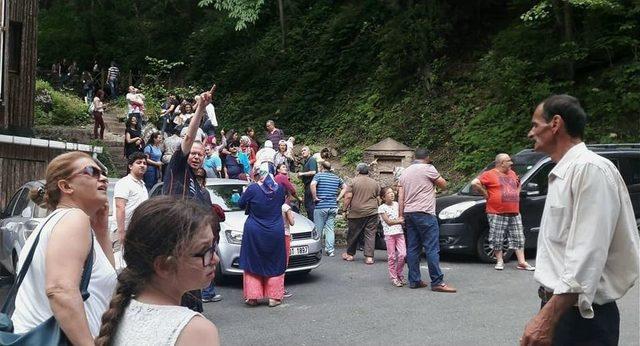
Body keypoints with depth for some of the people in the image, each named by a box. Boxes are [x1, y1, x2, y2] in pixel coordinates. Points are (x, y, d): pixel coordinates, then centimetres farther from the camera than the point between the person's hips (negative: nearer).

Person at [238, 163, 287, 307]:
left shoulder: (253, 189, -15)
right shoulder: (279, 189, -6)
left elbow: (241, 204, 0)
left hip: (254, 233, -2)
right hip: (275, 234, 2)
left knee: (253, 263, 11)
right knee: (274, 265, 12)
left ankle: (252, 296, 10)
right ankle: (274, 297, 12)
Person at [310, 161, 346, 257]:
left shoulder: (319, 175, -3)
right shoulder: (336, 177, 13)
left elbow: (313, 185, -21)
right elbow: (345, 187, 17)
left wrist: (315, 197, -12)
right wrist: (338, 198, 12)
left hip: (321, 206, -4)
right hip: (333, 206, 4)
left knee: (318, 229, 5)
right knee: (330, 228, 8)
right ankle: (330, 250, 3)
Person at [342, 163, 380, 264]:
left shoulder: (353, 181, -2)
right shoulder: (375, 183, 8)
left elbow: (348, 197, -8)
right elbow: (378, 198, 9)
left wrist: (345, 208, 0)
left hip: (356, 213, -2)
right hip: (372, 213, 2)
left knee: (352, 234, 10)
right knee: (370, 235, 3)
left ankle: (350, 254, 22)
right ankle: (369, 257, -2)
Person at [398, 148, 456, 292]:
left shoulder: (405, 172, 16)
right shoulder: (428, 169, -5)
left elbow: (400, 197, 12)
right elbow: (443, 184, 2)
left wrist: (401, 216, 13)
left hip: (409, 213, 7)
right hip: (424, 213, -7)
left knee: (412, 248, 8)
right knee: (432, 248, -6)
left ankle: (414, 281, 10)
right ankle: (437, 282, -6)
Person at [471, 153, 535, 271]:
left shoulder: (512, 173, 16)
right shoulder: (490, 174, -5)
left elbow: (518, 184, 35)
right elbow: (474, 183, -16)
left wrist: (516, 194, 18)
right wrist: (486, 194, -10)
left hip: (514, 213, 6)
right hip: (497, 214, -6)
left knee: (518, 238, 6)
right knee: (497, 239, 0)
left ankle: (522, 262, 10)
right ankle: (499, 261, 13)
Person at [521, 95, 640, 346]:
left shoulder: (590, 168, -17)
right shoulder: (561, 173, 13)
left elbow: (588, 254, -25)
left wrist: (548, 317, -27)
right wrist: (547, 312, 19)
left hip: (580, 315, -9)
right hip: (558, 306, 9)